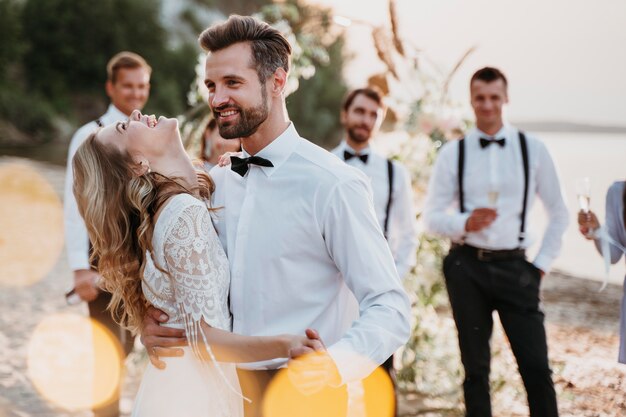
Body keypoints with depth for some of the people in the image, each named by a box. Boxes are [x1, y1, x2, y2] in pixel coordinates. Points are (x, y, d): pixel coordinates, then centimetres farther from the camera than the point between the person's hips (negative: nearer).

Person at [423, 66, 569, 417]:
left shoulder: (533, 149, 4)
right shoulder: (453, 153, 3)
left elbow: (558, 213, 10)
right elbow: (432, 216, 2)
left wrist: (543, 263, 3)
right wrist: (466, 222, -17)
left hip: (514, 266, 0)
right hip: (467, 266, 0)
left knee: (536, 366, -6)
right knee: (476, 367, 8)